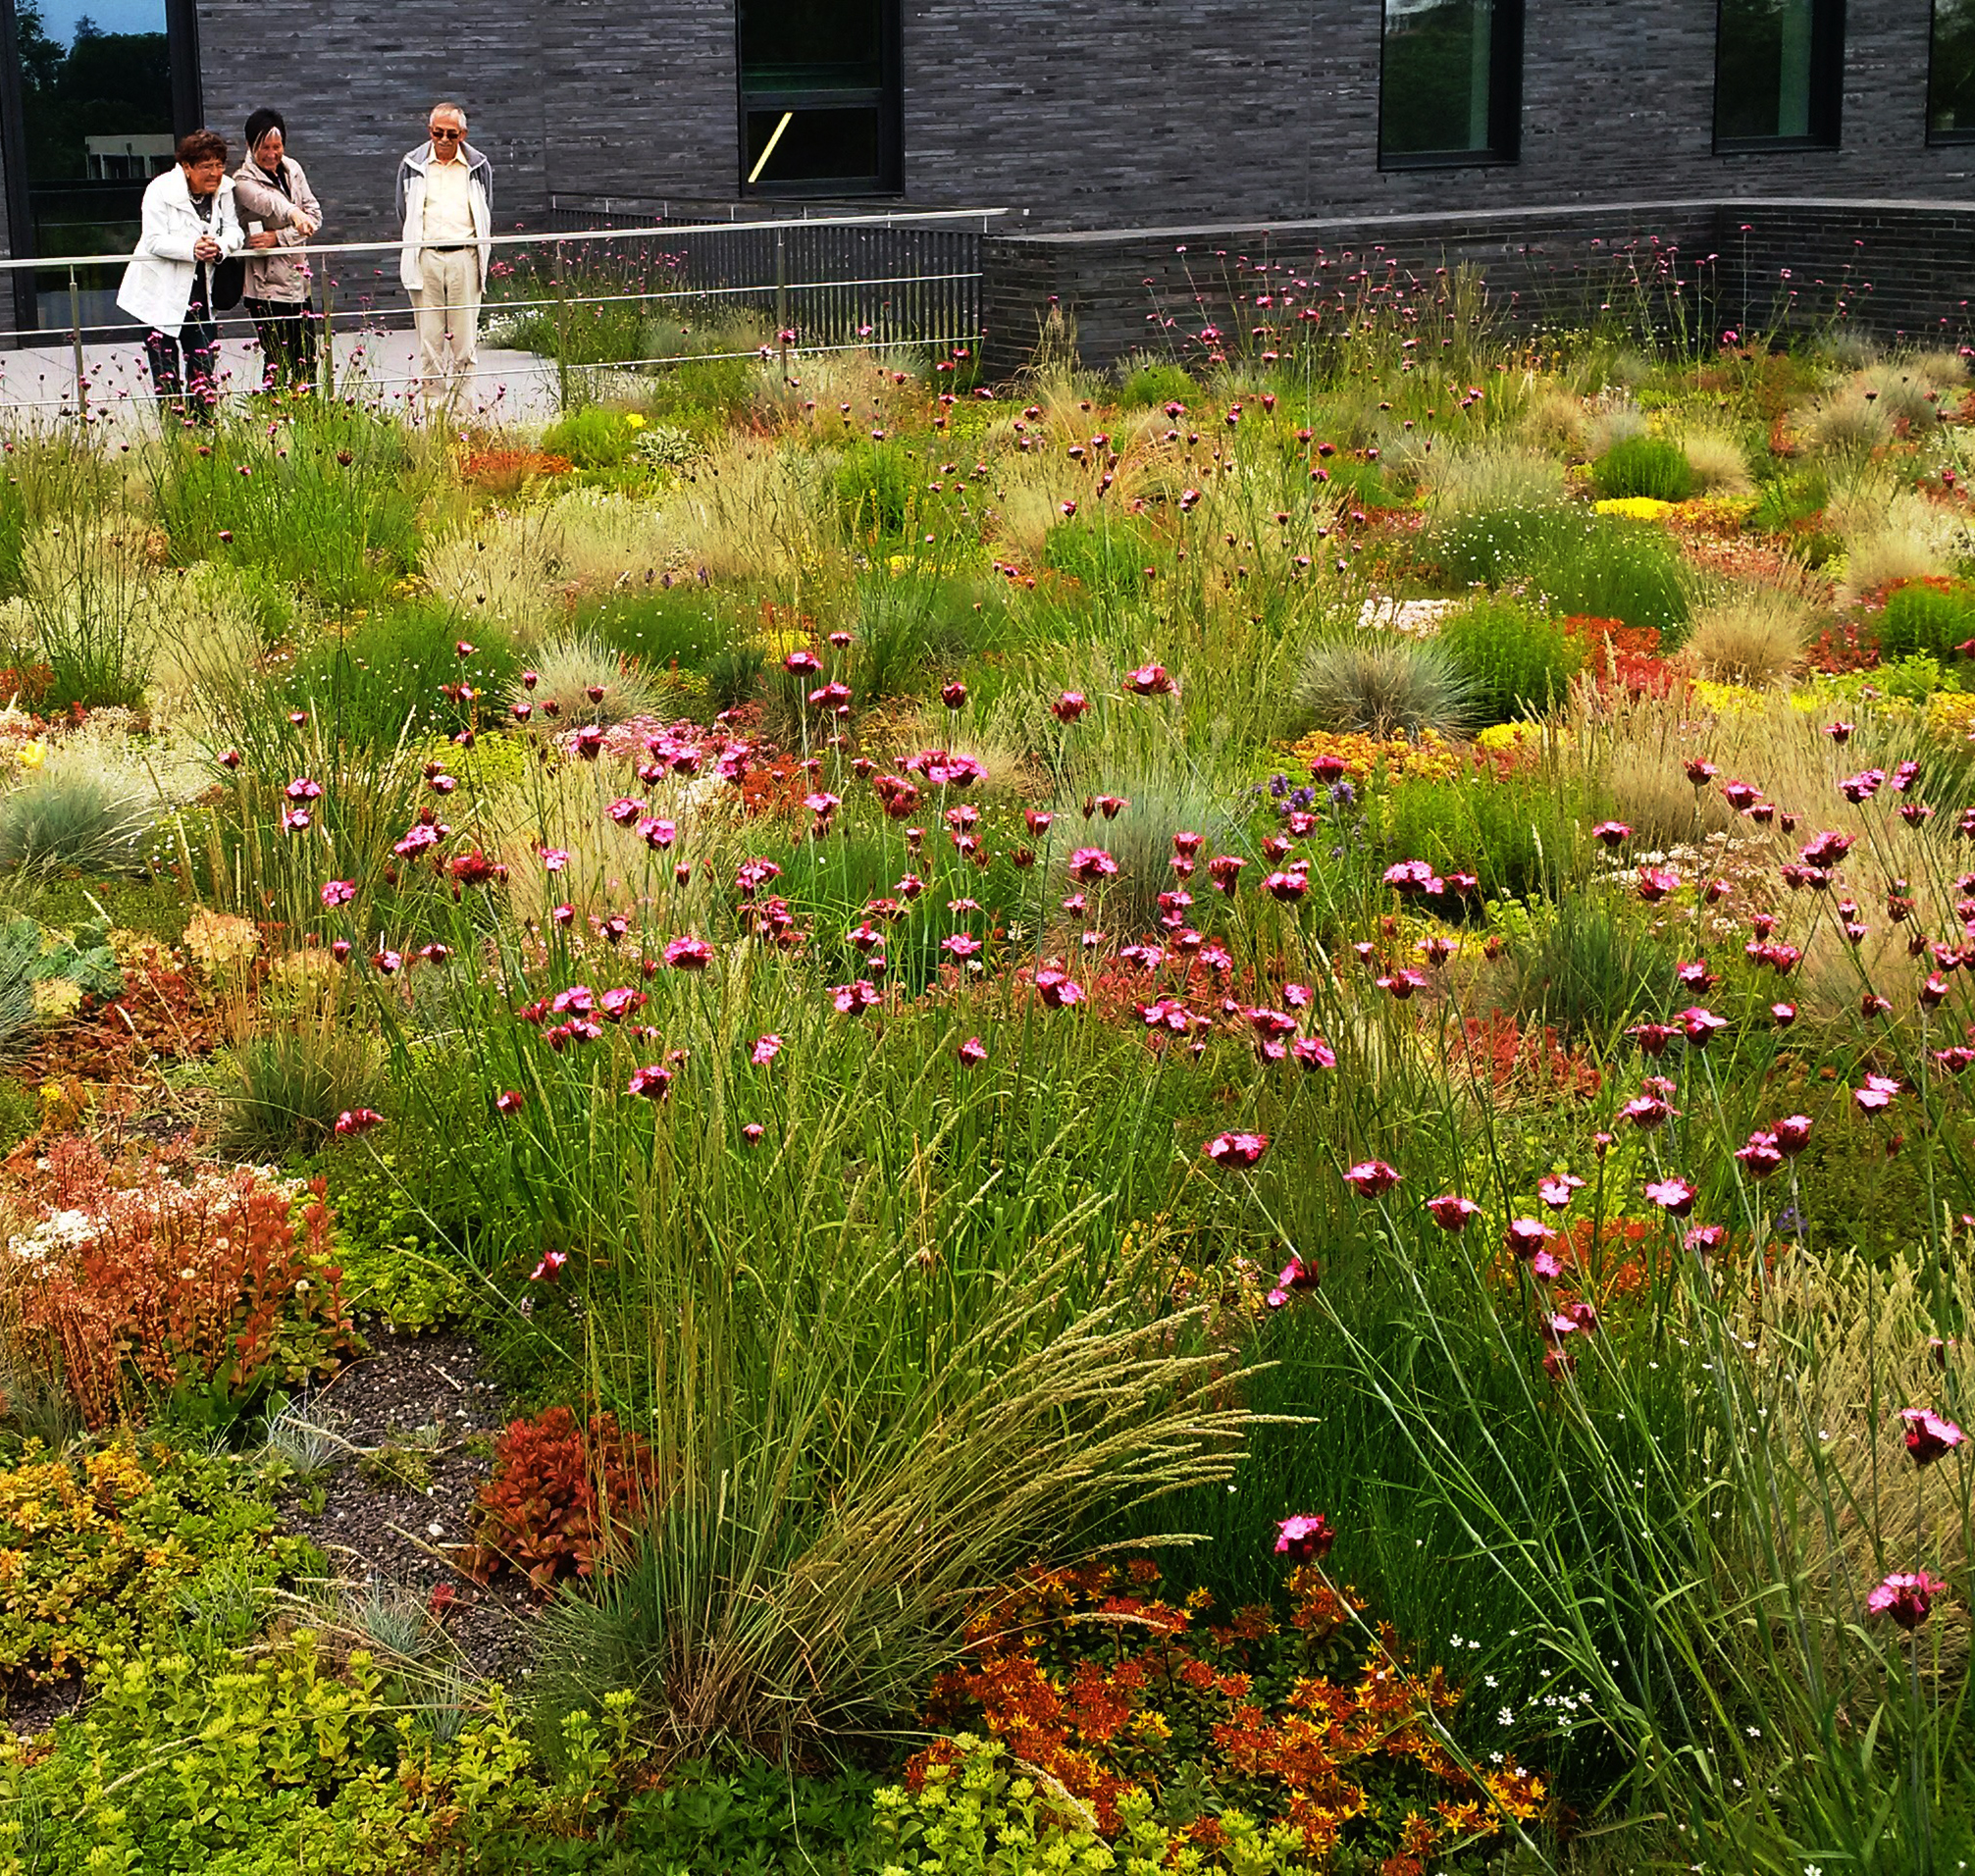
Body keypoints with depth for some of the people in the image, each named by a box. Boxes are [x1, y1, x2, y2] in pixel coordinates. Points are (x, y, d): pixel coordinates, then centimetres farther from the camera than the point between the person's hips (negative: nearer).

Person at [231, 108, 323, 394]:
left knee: (306, 360, 11)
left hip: (297, 279, 6)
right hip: (266, 285, -6)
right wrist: (294, 214, -53)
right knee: (278, 363, -8)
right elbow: (269, 203, -32)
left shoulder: (292, 169, 9)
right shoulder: (244, 181, -9)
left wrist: (280, 237, -13)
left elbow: (314, 215, 3)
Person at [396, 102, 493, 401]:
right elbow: (404, 213, 15)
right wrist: (419, 247, 13)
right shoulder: (412, 164, 6)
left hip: (465, 257, 0)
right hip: (425, 257, 0)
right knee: (429, 337, -2)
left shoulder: (478, 166, 7)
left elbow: (487, 216, 17)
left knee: (464, 336, -2)